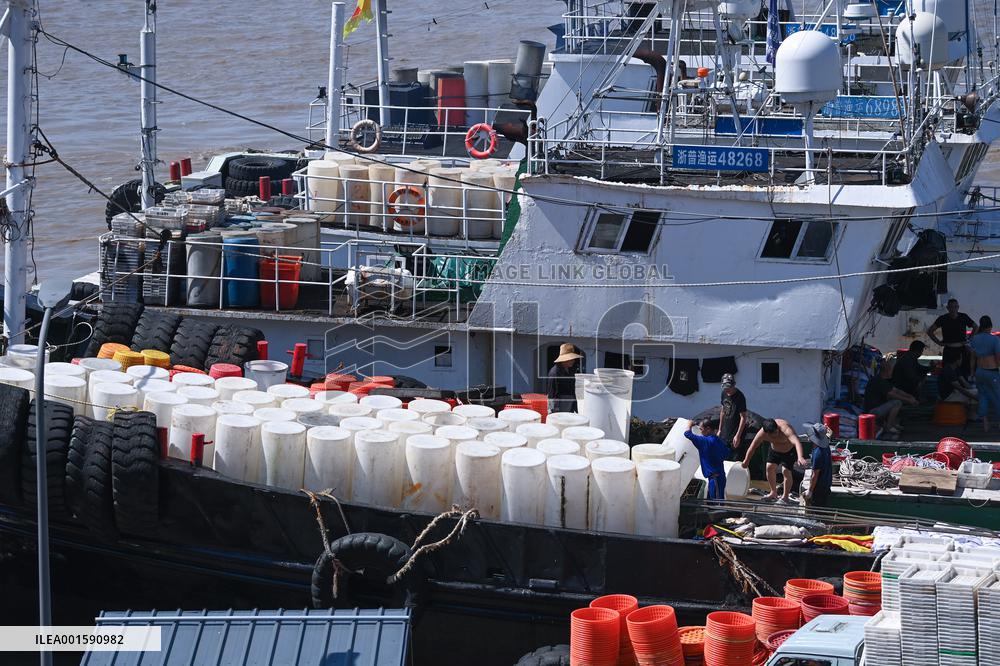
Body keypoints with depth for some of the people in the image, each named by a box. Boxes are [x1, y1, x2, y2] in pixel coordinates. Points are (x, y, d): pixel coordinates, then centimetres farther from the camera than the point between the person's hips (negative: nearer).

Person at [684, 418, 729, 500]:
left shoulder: (704, 441, -15)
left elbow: (687, 433, -14)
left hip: (714, 477, -9)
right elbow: (726, 455, 19)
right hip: (721, 476, 9)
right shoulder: (719, 440, 8)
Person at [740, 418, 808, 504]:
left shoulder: (785, 429, -43)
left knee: (786, 471, -14)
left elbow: (796, 442, -58)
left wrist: (800, 457, -73)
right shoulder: (762, 433, -27)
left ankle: (785, 497, 3)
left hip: (790, 450, -5)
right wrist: (746, 461, 1)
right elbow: (752, 447, -11)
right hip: (775, 450, 5)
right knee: (770, 467, -4)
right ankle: (773, 493, 17)